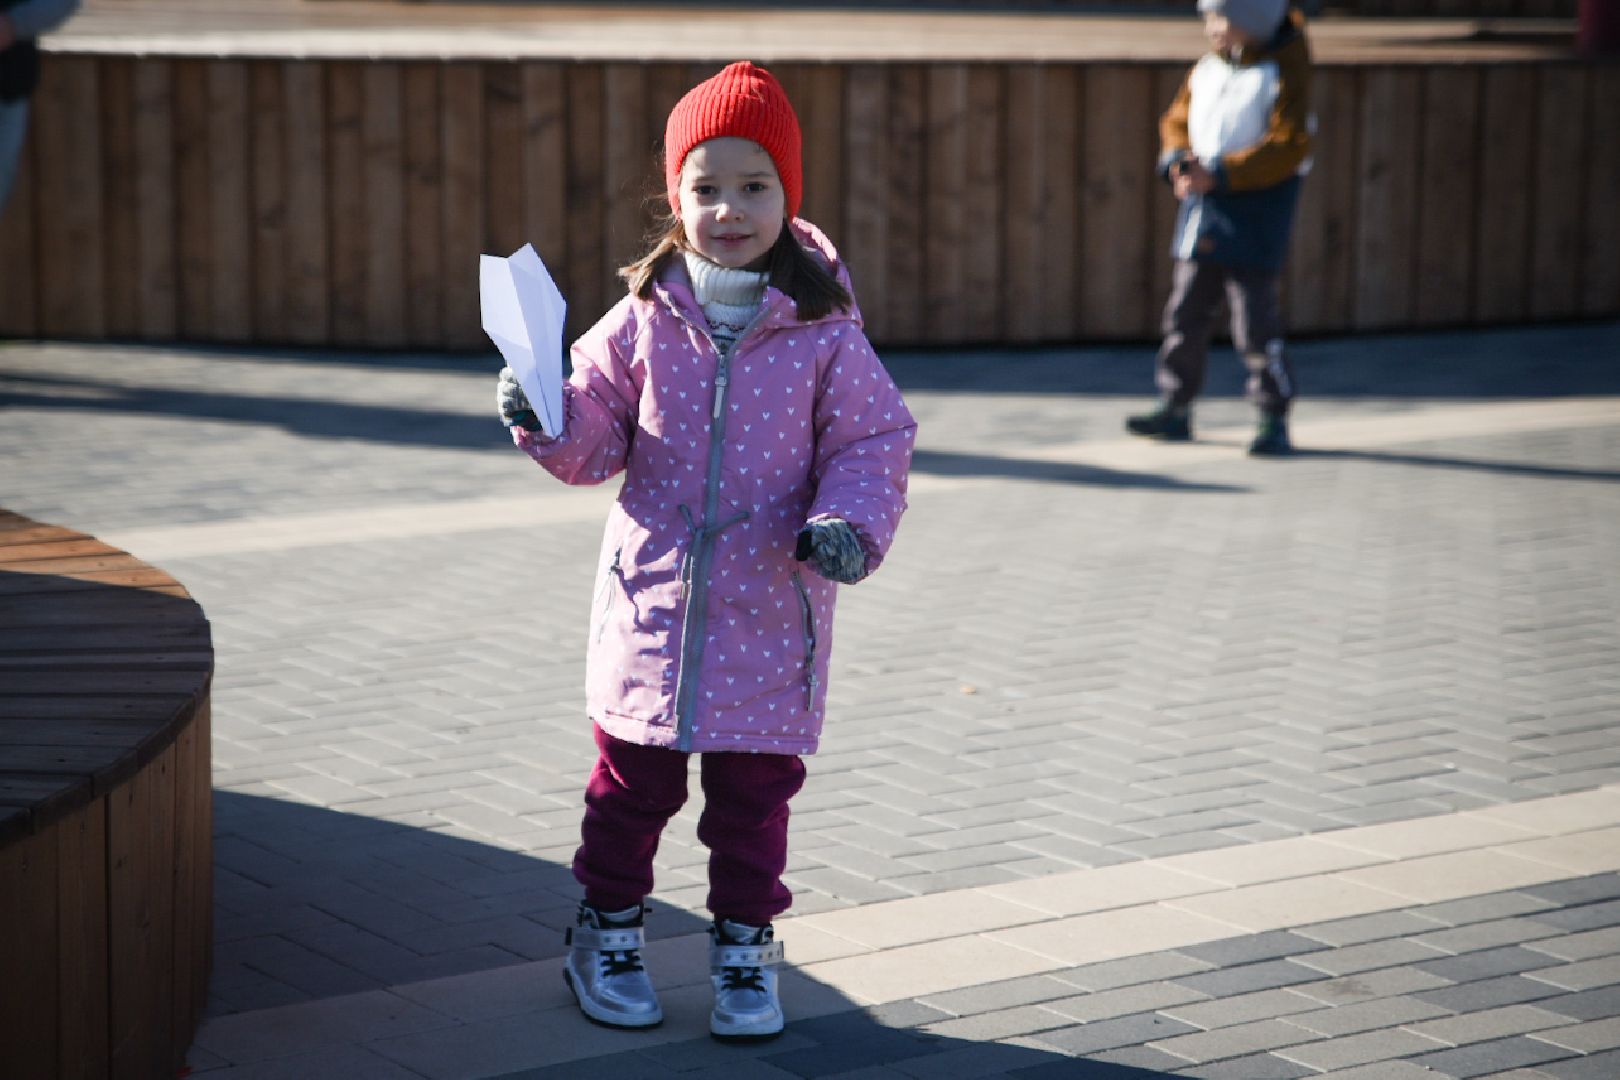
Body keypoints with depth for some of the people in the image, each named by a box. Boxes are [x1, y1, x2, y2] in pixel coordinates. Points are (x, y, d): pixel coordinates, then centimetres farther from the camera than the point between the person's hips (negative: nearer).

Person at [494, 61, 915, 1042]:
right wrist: (548, 421, -16)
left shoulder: (825, 334, -6)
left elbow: (874, 443, -2)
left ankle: (746, 948, 25)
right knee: (632, 779, 12)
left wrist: (848, 527, -17)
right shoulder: (643, 321, -2)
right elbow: (597, 442, 4)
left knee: (754, 792, 8)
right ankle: (609, 933, 30)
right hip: (652, 598, 1)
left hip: (770, 610, -1)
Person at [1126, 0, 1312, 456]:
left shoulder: (1284, 74, -10)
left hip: (1255, 213, -7)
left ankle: (1274, 420, 3)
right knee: (1186, 312, 10)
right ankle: (1175, 409, 20)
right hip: (1202, 205, 7)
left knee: (1256, 323, -6)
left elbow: (1288, 148, -18)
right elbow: (1176, 120, 16)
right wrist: (1178, 160, -6)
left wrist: (1218, 175, -22)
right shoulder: (1207, 69, 10)